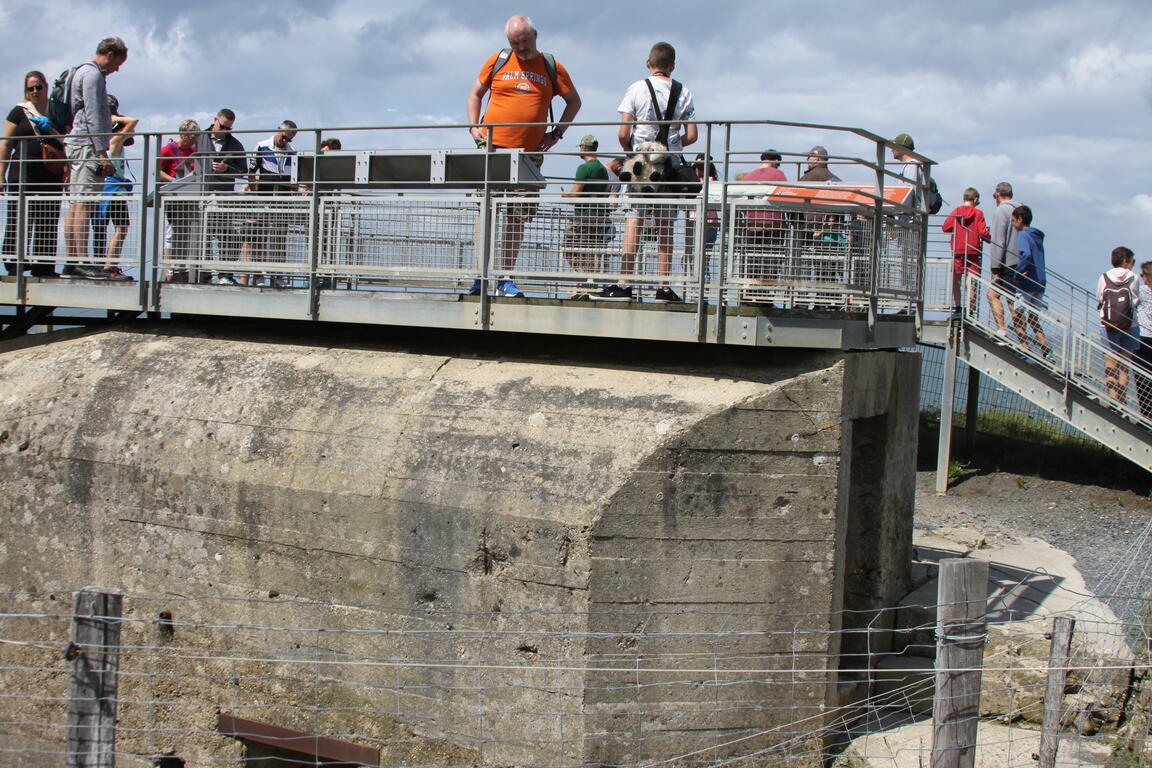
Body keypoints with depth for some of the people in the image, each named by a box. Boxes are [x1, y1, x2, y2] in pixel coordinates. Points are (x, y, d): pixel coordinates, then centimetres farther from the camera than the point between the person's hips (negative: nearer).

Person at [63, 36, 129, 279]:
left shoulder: (82, 72, 24)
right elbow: (93, 116, -15)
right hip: (87, 145, -10)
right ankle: (81, 261, -19)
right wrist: (102, 153, -18)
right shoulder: (93, 74, -7)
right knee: (84, 203, -14)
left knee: (75, 204, 6)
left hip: (77, 145, 10)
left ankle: (71, 262, 5)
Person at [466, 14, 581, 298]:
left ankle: (505, 279, 4)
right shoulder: (497, 61, 8)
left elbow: (574, 101, 19)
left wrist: (557, 132, 8)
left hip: (530, 152, 1)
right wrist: (474, 127, 4)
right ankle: (479, 276, -2)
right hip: (493, 147, -1)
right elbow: (475, 94, 18)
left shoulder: (552, 67, 8)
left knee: (517, 218, 0)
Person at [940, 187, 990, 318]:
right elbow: (983, 232, -8)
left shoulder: (956, 211, 2)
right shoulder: (978, 213, -2)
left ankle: (957, 308, 14)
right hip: (973, 252, -1)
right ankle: (969, 312, -5)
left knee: (956, 281, 14)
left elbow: (945, 227, 2)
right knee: (971, 284, -1)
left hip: (957, 252, 1)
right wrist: (990, 239, 12)